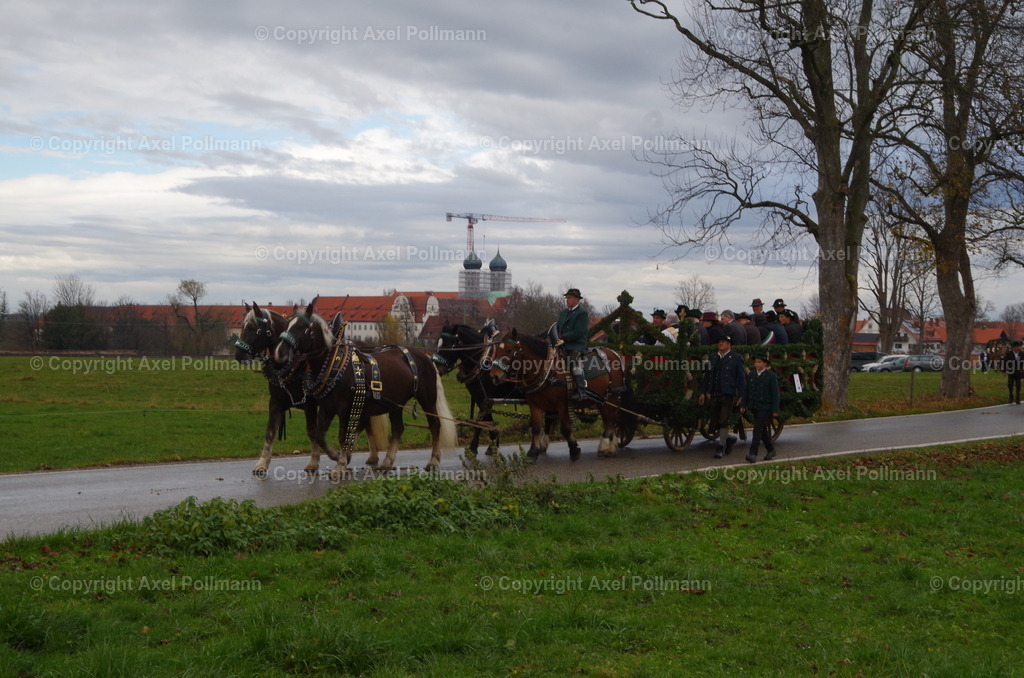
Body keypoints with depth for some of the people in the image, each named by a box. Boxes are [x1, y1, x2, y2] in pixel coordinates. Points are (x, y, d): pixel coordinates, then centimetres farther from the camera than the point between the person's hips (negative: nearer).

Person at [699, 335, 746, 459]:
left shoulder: (736, 358, 0)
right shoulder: (712, 357, 14)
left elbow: (742, 378, -1)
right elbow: (707, 375, 16)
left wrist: (740, 396, -7)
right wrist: (703, 392, 11)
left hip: (728, 395, -5)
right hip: (714, 395, 5)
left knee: (723, 421, -10)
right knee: (714, 424, 6)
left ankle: (721, 447, -1)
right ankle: (729, 438, 29)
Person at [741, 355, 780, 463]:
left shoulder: (771, 376, -5)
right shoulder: (751, 375, 10)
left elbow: (775, 394, -6)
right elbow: (746, 391, 12)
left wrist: (775, 410, -9)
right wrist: (743, 405, 6)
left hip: (765, 407, -6)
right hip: (754, 407, 6)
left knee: (758, 429, -13)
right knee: (763, 430, 13)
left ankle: (753, 454, -16)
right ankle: (770, 450, 28)